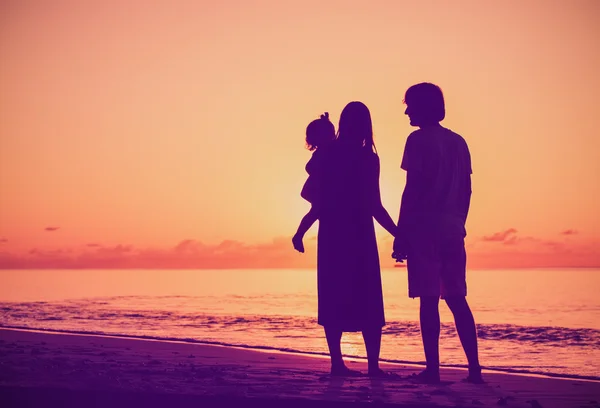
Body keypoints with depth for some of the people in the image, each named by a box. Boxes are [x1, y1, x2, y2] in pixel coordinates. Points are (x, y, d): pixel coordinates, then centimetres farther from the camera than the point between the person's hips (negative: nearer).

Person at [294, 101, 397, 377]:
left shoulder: (327, 156, 4)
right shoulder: (367, 158, -8)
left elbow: (318, 203, 4)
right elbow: (373, 207, -11)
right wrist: (399, 235, -3)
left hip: (331, 235, 4)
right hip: (358, 236, -4)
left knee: (333, 300, 9)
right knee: (367, 302, 1)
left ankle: (337, 362, 6)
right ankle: (373, 364, -4)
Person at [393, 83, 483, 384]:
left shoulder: (419, 140, -5)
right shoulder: (458, 142, 15)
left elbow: (412, 190, -11)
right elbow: (466, 190, 15)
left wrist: (400, 234, -9)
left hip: (424, 228, -6)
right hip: (453, 230, 6)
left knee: (428, 299, -5)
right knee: (457, 299, 9)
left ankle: (433, 368, -5)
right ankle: (474, 367, 4)